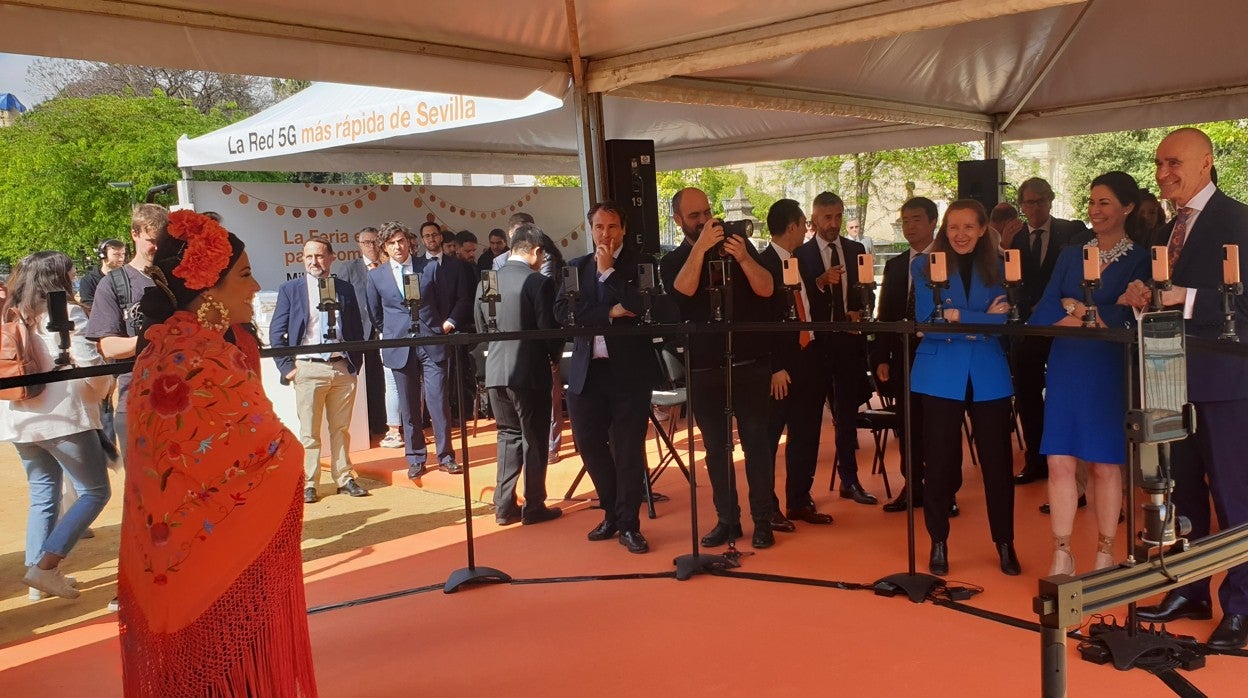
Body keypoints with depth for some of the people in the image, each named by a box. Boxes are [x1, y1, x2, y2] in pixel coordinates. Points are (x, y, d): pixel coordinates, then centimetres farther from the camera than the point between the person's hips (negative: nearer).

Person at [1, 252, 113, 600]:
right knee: (95, 491, 1)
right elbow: (90, 364, -16)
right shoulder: (68, 313, -8)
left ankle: (37, 567, 15)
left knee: (42, 496, 16)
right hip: (63, 417, -7)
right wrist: (104, 389, 4)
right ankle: (45, 566, -8)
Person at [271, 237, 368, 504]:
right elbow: (276, 332, 2)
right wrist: (287, 367, -5)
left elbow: (357, 329, 14)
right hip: (308, 368, -2)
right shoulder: (290, 289, 3)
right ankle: (309, 484, 10)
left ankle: (345, 479, 17)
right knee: (309, 431, 2)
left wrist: (355, 363, 6)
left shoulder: (345, 289, 9)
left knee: (341, 429, 9)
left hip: (343, 368, 2)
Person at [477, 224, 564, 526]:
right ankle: (534, 507, 14)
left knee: (508, 434, 17)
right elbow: (549, 329, -13)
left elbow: (481, 324, 12)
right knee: (534, 439, 7)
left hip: (495, 370, 5)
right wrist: (555, 356, 7)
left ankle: (504, 506, 17)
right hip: (530, 371, -5)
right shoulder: (539, 282, -13)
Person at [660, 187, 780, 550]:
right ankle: (727, 519, 16)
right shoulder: (673, 261, 6)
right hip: (704, 369, 1)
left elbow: (766, 290, -8)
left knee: (756, 441, 0)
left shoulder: (738, 244, 5)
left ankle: (763, 520, 7)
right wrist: (700, 247, -24)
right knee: (716, 447, 7)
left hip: (749, 363, -1)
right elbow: (685, 290, -16)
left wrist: (744, 258, -24)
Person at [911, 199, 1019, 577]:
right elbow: (927, 321, -9)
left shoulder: (996, 268, 9)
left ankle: (1005, 545, 18)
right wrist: (983, 319, -11)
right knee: (939, 463, 4)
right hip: (940, 376, -1)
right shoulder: (924, 266, 3)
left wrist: (958, 316, -13)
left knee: (996, 461, 4)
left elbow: (1006, 320, -3)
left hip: (988, 376, 1)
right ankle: (939, 543, 18)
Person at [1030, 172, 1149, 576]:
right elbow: (1041, 314, 2)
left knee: (1105, 464, 4)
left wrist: (1072, 307, -7)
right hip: (1066, 368, 3)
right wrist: (1091, 314, -11)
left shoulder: (1140, 261, 1)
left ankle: (1105, 554, 17)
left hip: (1110, 372, -3)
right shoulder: (1071, 255, 12)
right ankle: (1062, 556, 7)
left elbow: (1126, 315, -13)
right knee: (1060, 462, 0)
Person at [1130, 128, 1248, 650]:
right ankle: (1190, 591, 29)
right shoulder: (1167, 231, 15)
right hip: (1175, 376, 8)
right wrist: (1144, 298, -4)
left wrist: (1185, 299, -28)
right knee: (1182, 490, 16)